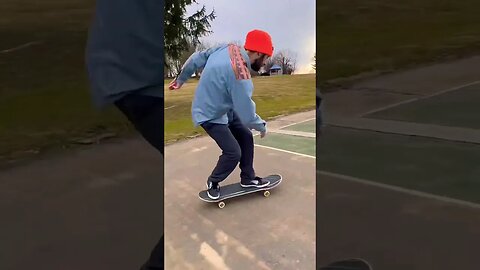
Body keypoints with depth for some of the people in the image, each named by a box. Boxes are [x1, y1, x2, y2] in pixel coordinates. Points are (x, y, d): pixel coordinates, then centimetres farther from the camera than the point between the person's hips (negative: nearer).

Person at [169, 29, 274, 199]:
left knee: (246, 137, 10)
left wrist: (181, 79, 14)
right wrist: (262, 127, -6)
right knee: (233, 152, -9)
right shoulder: (241, 77, -35)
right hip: (210, 115, -9)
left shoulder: (228, 49, -12)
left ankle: (248, 178, 24)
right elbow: (247, 116, -27)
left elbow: (197, 58, 0)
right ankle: (213, 182, 16)